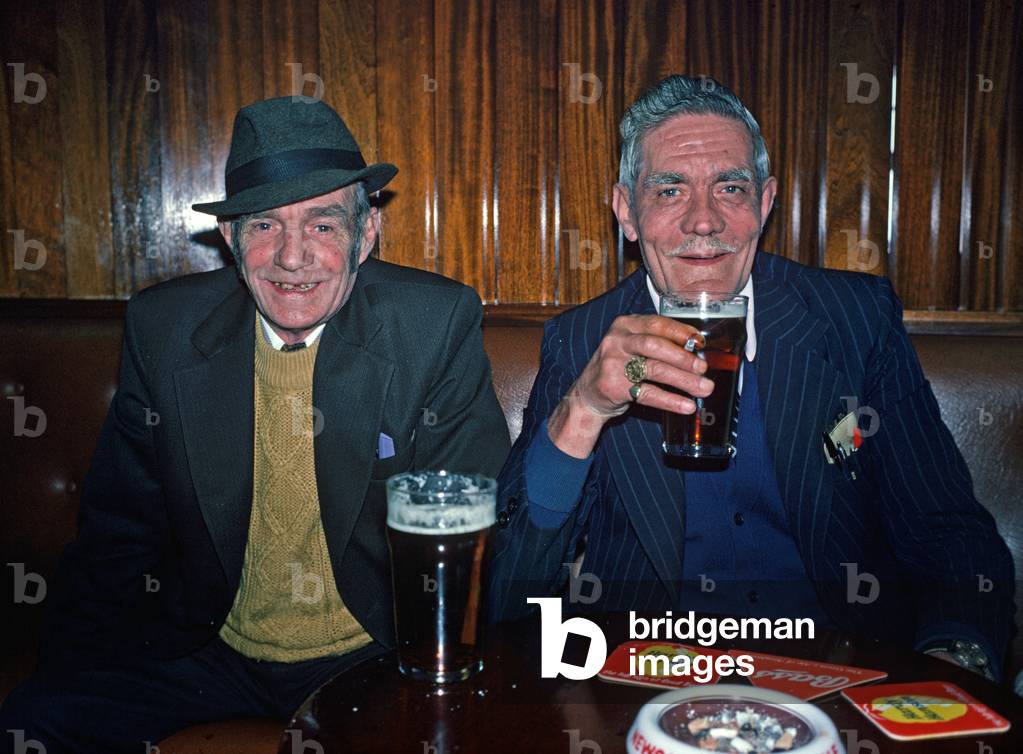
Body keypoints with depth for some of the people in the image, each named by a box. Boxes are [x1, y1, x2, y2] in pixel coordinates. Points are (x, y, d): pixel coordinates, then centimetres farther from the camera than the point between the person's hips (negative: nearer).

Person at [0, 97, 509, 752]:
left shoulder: (441, 326, -12)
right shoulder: (163, 327, -4)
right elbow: (119, 531, 5)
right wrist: (67, 684, -4)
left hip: (379, 657, -1)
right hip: (207, 655, 2)